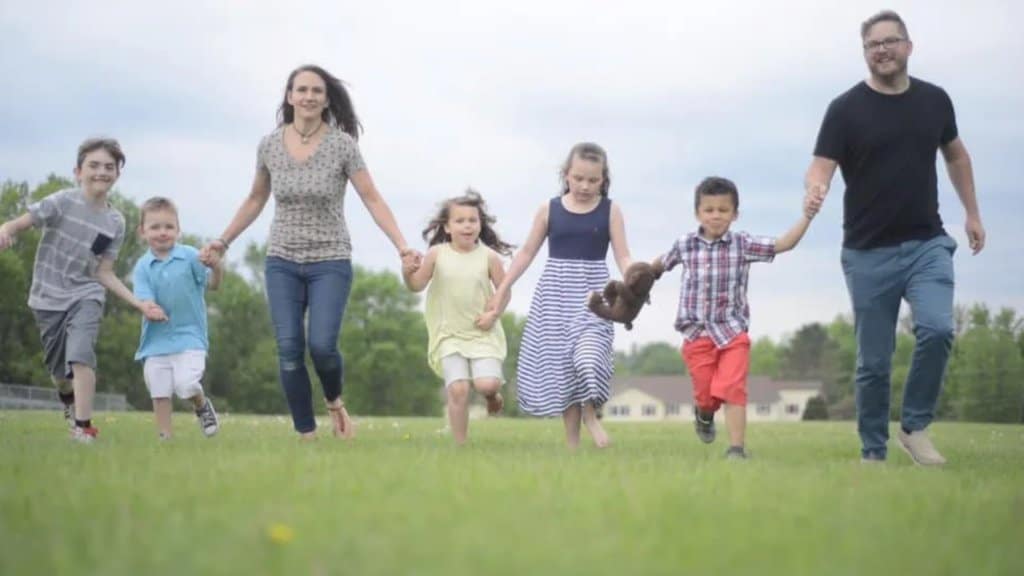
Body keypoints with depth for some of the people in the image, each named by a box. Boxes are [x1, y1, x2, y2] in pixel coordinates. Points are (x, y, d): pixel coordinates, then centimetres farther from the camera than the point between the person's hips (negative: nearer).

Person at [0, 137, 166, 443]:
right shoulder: (63, 201, -13)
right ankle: (70, 402, 46)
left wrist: (139, 304, -9)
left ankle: (83, 427, -20)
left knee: (81, 355, -24)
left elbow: (104, 273, -2)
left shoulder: (115, 223, -4)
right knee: (58, 369, 12)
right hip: (47, 297, 0)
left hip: (86, 295, 0)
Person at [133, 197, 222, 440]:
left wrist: (216, 267, -28)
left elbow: (212, 284, -6)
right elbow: (145, 301, -6)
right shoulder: (143, 266, 0)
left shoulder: (190, 256, -3)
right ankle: (164, 437, 17)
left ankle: (202, 406, 11)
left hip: (189, 336, -3)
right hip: (156, 339, 3)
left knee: (186, 384, -20)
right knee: (159, 392, 5)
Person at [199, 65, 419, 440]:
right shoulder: (269, 145, 1)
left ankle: (335, 402, 17)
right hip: (282, 263, 3)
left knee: (322, 346, -16)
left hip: (330, 263, -3)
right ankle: (307, 435, 4)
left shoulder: (342, 144, -8)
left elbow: (372, 199, -7)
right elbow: (255, 201, 15)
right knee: (289, 350, -6)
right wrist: (223, 242, 13)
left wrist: (402, 246, -17)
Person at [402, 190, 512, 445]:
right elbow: (417, 285, 1)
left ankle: (492, 395, 22)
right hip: (449, 334, 0)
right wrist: (407, 272, -20)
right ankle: (460, 444, 2)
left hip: (482, 333, 0)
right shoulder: (437, 253, -3)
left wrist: (493, 313, -10)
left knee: (487, 384, -17)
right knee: (458, 389, -12)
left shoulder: (489, 256, -3)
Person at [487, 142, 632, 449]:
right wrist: (502, 289, 10)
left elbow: (623, 257, -2)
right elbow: (527, 252, 10)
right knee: (559, 361, 2)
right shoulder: (549, 209, 3)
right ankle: (571, 441, 12)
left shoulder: (610, 211, 0)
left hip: (593, 294, -2)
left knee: (589, 354, -23)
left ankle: (590, 412, 5)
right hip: (555, 293, 2)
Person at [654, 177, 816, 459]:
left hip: (733, 332, -1)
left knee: (732, 390, -13)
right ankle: (704, 414, 43)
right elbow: (661, 263, 21)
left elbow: (784, 244, -10)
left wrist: (805, 217, -21)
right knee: (706, 394, 8)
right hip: (697, 333, 1)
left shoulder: (743, 244, -3)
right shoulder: (684, 245, 1)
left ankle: (737, 448, -8)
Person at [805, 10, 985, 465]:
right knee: (874, 361, 2)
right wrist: (816, 190, -38)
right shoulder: (846, 109, -6)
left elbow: (956, 155, 21)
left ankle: (915, 427, 1)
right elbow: (821, 168, -15)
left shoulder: (935, 100, 5)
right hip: (869, 252, -2)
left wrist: (972, 213, 19)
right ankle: (873, 452, 17)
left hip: (927, 244, 2)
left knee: (937, 329, -20)